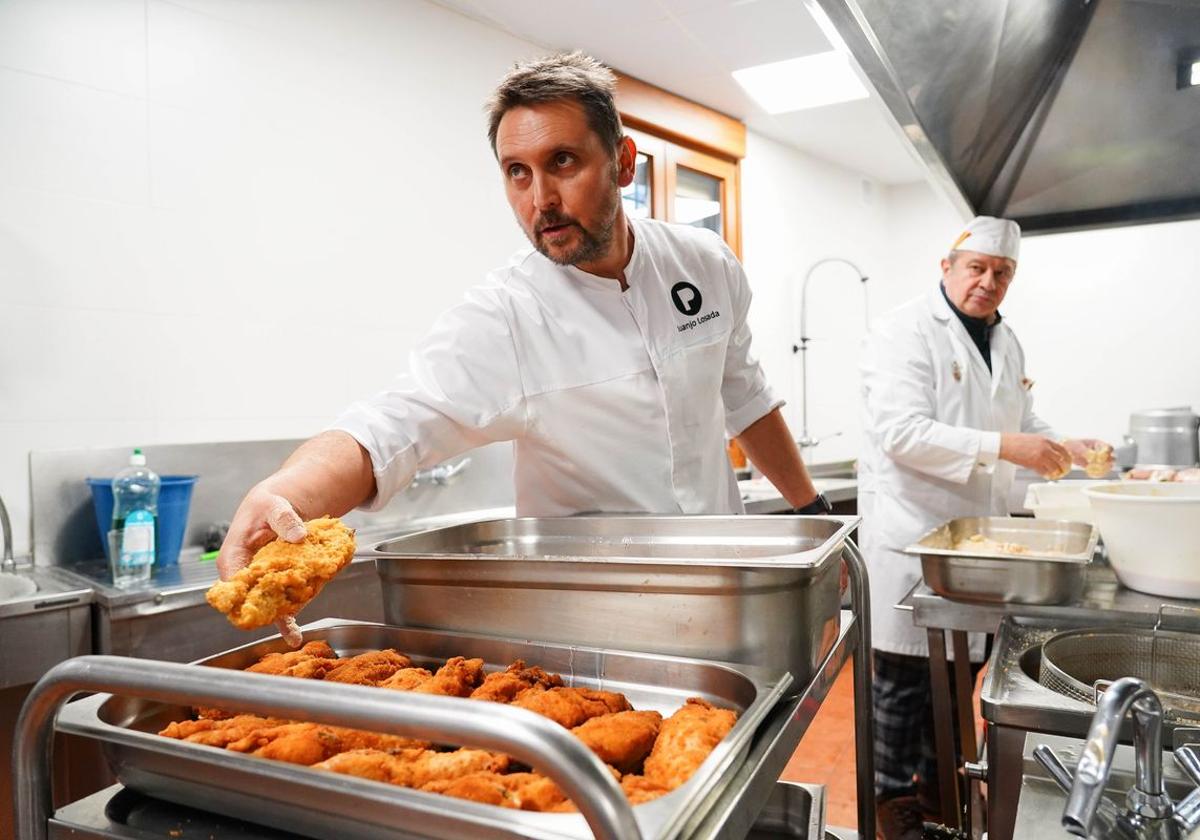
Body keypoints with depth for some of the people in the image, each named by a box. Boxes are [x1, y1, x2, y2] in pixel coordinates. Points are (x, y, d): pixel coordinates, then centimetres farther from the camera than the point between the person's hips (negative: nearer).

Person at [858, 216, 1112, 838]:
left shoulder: (1005, 341, 15)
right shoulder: (905, 332, -12)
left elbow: (1022, 424, 22)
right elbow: (902, 433, -23)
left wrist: (1065, 449, 2)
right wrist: (1003, 447, -27)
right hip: (910, 531, -8)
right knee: (904, 675, 2)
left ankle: (939, 782, 35)